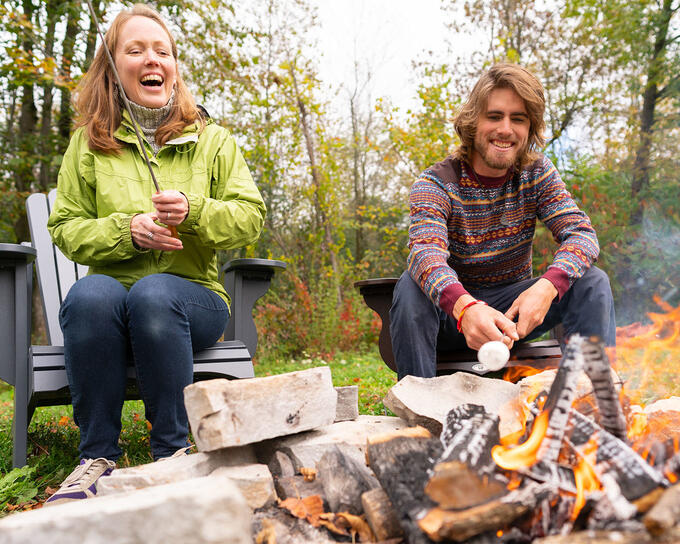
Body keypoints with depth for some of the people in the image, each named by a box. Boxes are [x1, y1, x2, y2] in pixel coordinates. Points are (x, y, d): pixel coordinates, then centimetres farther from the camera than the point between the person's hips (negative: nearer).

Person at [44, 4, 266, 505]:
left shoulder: (212, 140, 11)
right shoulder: (88, 143, 11)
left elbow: (251, 216, 2)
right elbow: (66, 228, 6)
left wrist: (193, 210, -17)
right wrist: (127, 230, -13)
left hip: (192, 297, -1)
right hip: (113, 298, 1)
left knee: (154, 292, -35)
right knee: (89, 293, -34)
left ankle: (173, 451, -22)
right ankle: (98, 457, -22)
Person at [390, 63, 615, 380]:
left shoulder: (537, 173, -3)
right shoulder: (436, 183, -16)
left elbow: (581, 234, -16)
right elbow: (425, 254, -34)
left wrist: (548, 286, -39)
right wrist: (466, 307, -57)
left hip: (512, 308, 3)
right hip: (451, 310, -3)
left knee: (591, 281, -18)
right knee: (411, 285, -33)